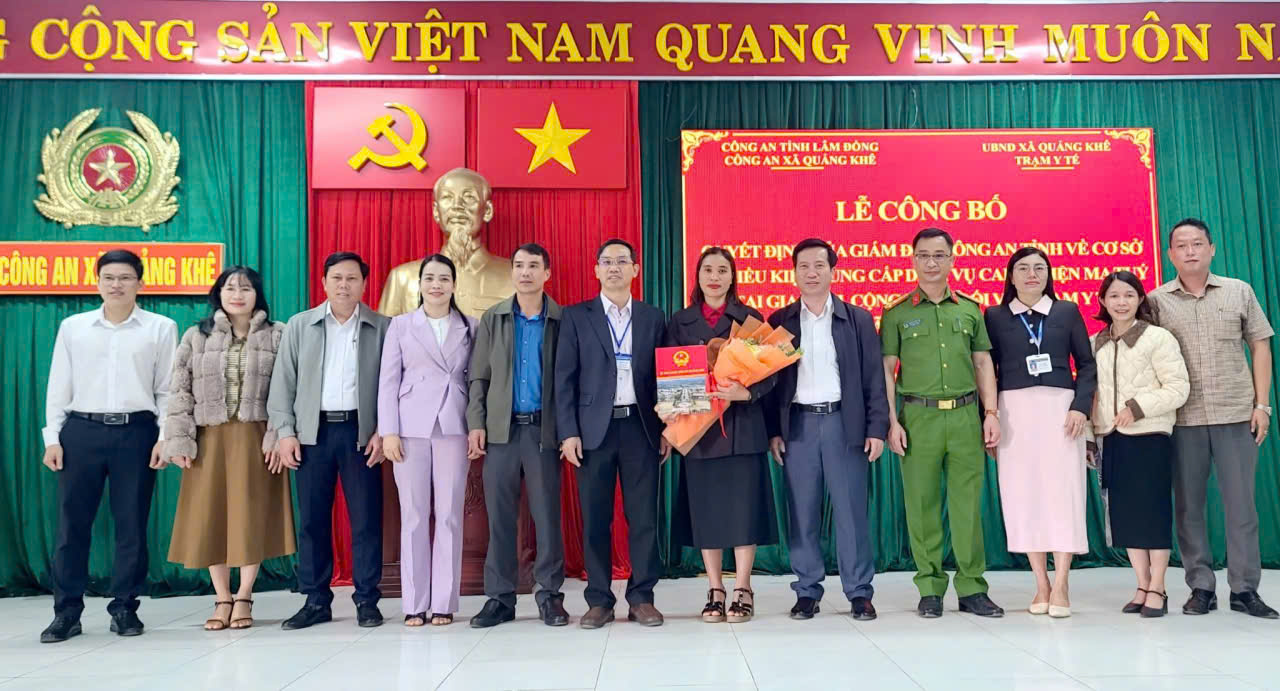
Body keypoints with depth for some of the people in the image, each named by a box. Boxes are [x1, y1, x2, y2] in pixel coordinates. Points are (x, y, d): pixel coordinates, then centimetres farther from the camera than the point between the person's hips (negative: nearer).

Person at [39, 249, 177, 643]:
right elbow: (59, 387, 10)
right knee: (72, 522, 3)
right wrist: (52, 437, 4)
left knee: (131, 524, 3)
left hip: (136, 432, -1)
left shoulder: (161, 328, 4)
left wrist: (164, 436, -3)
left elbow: (167, 389, 4)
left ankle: (124, 608, 15)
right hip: (81, 431, 2)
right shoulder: (72, 327, 9)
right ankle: (67, 611, 13)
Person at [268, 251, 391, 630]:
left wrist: (383, 431, -6)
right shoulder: (299, 325, 9)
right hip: (312, 431, 2)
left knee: (366, 519, 0)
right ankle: (316, 601, 15)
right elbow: (283, 383, 7)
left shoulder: (382, 328, 4)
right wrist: (285, 431, 0)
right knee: (311, 519, 5)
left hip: (361, 431, -2)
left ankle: (366, 601, 10)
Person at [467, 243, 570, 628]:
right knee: (499, 516, 4)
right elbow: (478, 376, 8)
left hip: (544, 429, -2)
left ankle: (549, 594, 12)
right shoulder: (492, 319, 9)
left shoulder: (562, 320, 3)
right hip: (501, 428, 2)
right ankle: (499, 597, 13)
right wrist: (476, 423, -1)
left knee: (547, 514, 2)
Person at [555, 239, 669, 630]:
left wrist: (665, 429, 3)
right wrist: (568, 432, -6)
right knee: (595, 519, 3)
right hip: (594, 428, -1)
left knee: (644, 517, 2)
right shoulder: (576, 316, 5)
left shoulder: (653, 317, 11)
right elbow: (564, 377, 1)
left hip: (641, 427, 1)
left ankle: (642, 598, 12)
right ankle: (599, 600, 13)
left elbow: (662, 375, 10)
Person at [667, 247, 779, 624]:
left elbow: (768, 372, -1)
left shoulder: (750, 318, 5)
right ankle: (715, 592, 15)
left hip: (742, 427, -2)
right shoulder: (680, 322, 10)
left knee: (743, 507, -1)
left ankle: (742, 591, 9)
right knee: (704, 510, 5)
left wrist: (745, 392, -20)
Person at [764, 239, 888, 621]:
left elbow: (873, 378, 4)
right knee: (803, 514, 4)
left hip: (845, 422, -1)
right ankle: (807, 592, 14)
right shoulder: (779, 322, 7)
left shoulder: (858, 319, 6)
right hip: (798, 425, 1)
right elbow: (770, 379, 7)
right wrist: (772, 430, 0)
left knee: (851, 512, 2)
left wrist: (877, 428, -3)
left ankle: (859, 592, 12)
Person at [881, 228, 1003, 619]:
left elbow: (983, 365, 14)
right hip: (918, 416, -2)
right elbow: (886, 370, 3)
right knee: (922, 504, 2)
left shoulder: (970, 310, 13)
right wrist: (891, 422, -4)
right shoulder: (897, 314, 6)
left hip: (965, 415, 2)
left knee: (968, 504, 3)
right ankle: (930, 590, 12)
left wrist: (991, 414, 5)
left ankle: (972, 589, 12)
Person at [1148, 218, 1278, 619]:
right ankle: (1201, 587, 15)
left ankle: (1245, 589, 14)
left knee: (1241, 504, 3)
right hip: (1182, 420, 0)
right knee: (1188, 506, 5)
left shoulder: (1239, 292, 7)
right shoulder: (1157, 301, 3)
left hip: (1236, 415, 0)